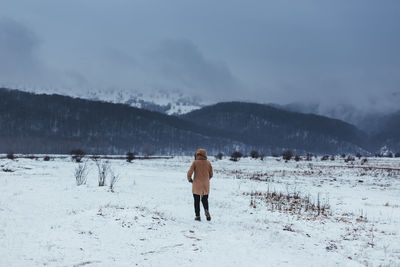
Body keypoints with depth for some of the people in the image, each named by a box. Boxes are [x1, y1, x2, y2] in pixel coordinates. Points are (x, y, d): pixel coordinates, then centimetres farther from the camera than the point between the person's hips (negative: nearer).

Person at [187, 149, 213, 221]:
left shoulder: (195, 162, -7)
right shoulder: (208, 163, 2)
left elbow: (189, 172, -14)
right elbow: (211, 175, 7)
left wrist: (189, 179, 4)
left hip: (196, 185, -2)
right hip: (206, 185, 2)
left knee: (197, 201, 10)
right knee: (205, 200, 16)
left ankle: (197, 216, 8)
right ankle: (206, 211, -10)